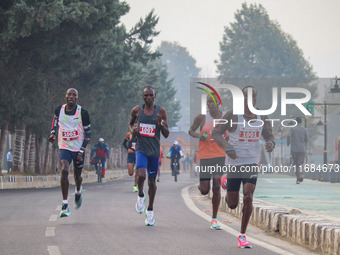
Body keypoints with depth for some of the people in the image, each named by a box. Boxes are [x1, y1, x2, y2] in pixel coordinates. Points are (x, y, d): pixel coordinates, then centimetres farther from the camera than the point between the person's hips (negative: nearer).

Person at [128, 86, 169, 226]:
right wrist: (132, 130, -2)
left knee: (152, 180, 9)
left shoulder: (160, 111, -3)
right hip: (141, 148, -1)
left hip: (154, 150, 1)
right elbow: (130, 122, 20)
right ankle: (140, 196, 8)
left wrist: (161, 123, -20)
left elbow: (166, 135, -1)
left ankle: (150, 210, 24)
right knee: (141, 175, -23)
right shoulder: (137, 110, -1)